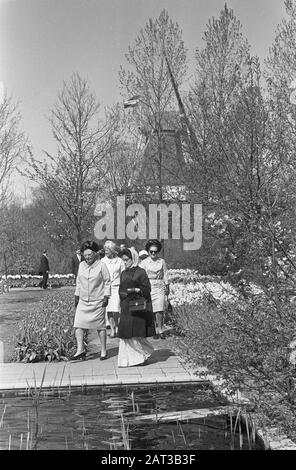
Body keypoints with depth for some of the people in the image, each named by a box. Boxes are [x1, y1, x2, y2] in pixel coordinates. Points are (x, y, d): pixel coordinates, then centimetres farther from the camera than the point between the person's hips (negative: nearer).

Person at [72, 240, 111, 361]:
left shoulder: (101, 265, -6)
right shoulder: (81, 265, 7)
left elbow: (107, 282, -2)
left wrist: (106, 297, -8)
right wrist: (77, 296, 15)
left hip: (97, 301, -4)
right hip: (83, 301, 4)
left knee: (100, 327, 3)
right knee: (78, 325, -6)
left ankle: (103, 351, 15)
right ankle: (80, 350, -1)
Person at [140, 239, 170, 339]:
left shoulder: (162, 262, 7)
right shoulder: (144, 262, 4)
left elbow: (165, 275, 13)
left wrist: (167, 287, 13)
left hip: (159, 287, 0)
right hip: (148, 287, 0)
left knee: (159, 310, -10)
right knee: (151, 311, 0)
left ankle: (160, 331, -2)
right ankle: (155, 331, 10)